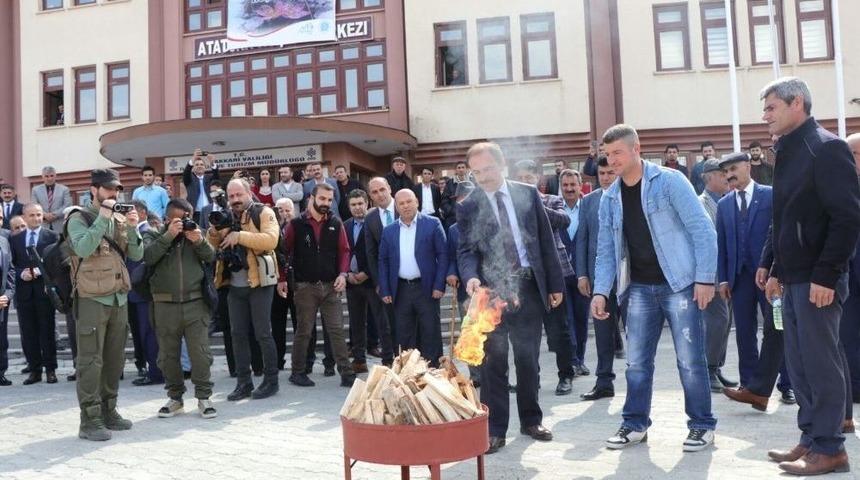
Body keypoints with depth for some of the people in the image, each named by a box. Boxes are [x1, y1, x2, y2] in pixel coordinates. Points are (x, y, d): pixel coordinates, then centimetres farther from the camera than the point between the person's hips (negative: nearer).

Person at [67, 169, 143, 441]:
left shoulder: (120, 220, 10)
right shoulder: (79, 218, -4)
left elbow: (137, 255, 5)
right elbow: (83, 249, -22)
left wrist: (132, 228, -9)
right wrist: (102, 218, -21)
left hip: (119, 298, 6)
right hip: (92, 299, -6)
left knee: (114, 359, 11)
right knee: (91, 361, -5)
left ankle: (108, 411, 22)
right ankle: (90, 419, 0)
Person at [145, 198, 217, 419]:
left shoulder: (195, 234, 12)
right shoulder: (156, 237, 8)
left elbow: (211, 256, 1)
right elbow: (148, 256, -12)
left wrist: (199, 241, -16)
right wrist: (169, 235, -16)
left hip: (195, 303, 0)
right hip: (165, 304, 0)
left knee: (200, 353, -3)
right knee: (168, 355, 9)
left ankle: (203, 397, 7)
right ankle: (175, 397, 23)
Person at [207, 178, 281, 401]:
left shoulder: (264, 213, -5)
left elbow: (271, 240, -21)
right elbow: (216, 249, 14)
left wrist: (239, 236, -22)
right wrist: (213, 235, -7)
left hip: (259, 283, -6)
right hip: (235, 285, 6)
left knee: (262, 333, 0)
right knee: (238, 333, 8)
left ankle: (271, 380, 11)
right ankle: (243, 382, 18)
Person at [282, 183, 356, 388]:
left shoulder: (336, 223, 5)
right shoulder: (296, 224, -2)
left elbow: (344, 250, 5)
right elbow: (284, 252, -1)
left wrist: (342, 274, -7)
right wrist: (282, 279, -6)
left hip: (331, 286, 2)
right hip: (305, 286, -2)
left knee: (337, 330, 3)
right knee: (303, 331, 7)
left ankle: (347, 374, 6)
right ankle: (297, 372, 21)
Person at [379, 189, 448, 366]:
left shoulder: (432, 224, -2)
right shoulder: (389, 231, 8)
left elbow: (443, 255, -4)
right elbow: (383, 261, 10)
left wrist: (439, 285, -10)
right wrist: (385, 290, 2)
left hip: (426, 288, -3)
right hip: (400, 290, 3)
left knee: (430, 334, 2)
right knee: (404, 336, 9)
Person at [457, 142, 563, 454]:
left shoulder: (528, 193, 5)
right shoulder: (468, 207, 0)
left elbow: (545, 240, 7)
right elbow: (466, 250, -5)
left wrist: (555, 283, 5)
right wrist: (471, 277, -26)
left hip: (529, 288, 2)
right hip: (491, 291, -2)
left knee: (528, 361, 12)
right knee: (493, 364, 3)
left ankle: (531, 420, 29)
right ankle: (495, 429, 13)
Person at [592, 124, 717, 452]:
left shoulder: (669, 181, -8)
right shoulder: (610, 198, 7)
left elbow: (702, 229, -11)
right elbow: (606, 249, 8)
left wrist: (705, 278, -16)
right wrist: (601, 291, -2)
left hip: (678, 284, -4)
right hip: (639, 288, 5)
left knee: (690, 360, 1)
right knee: (637, 361, 8)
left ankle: (702, 425, 17)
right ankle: (635, 423, 21)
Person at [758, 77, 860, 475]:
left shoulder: (826, 148, -10)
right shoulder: (788, 153, 16)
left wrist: (825, 276, -19)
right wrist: (778, 271, 17)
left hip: (818, 280, -8)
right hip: (794, 278, 9)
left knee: (821, 363, -1)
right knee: (800, 364, 12)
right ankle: (811, 439, 22)